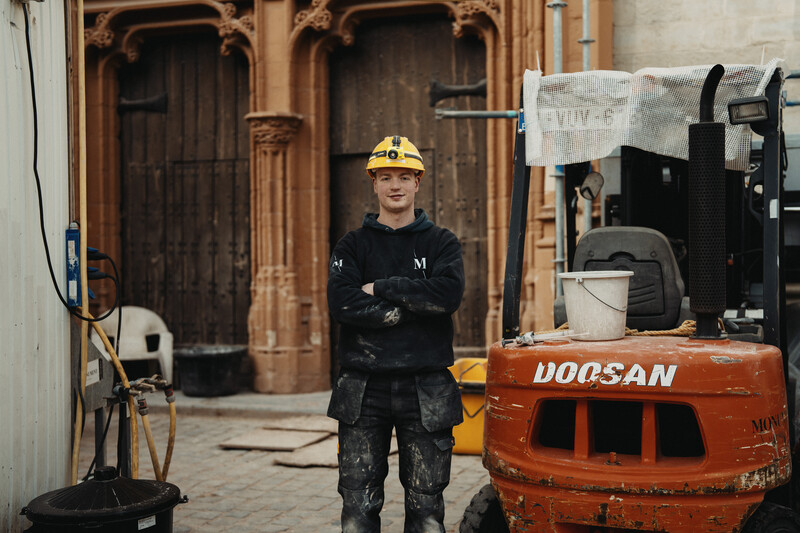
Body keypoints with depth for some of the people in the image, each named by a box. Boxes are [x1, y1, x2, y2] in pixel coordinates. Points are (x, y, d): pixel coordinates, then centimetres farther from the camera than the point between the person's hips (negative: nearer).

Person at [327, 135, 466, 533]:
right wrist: (413, 305, -11)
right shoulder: (352, 246, 9)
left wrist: (381, 288, -9)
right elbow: (342, 304, -9)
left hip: (426, 391, 0)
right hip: (364, 388, 0)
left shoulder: (441, 243, 9)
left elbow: (449, 292, -12)